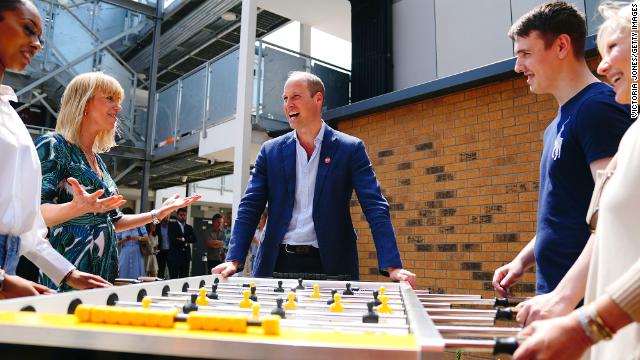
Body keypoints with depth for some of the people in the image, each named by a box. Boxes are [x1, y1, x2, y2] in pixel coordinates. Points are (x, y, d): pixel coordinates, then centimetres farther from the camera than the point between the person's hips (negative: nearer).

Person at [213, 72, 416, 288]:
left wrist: (393, 266, -18)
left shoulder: (350, 148, -1)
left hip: (330, 265, -2)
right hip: (278, 264, 2)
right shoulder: (271, 151, 6)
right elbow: (250, 207, 3)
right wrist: (233, 260, -9)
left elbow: (375, 208, -7)